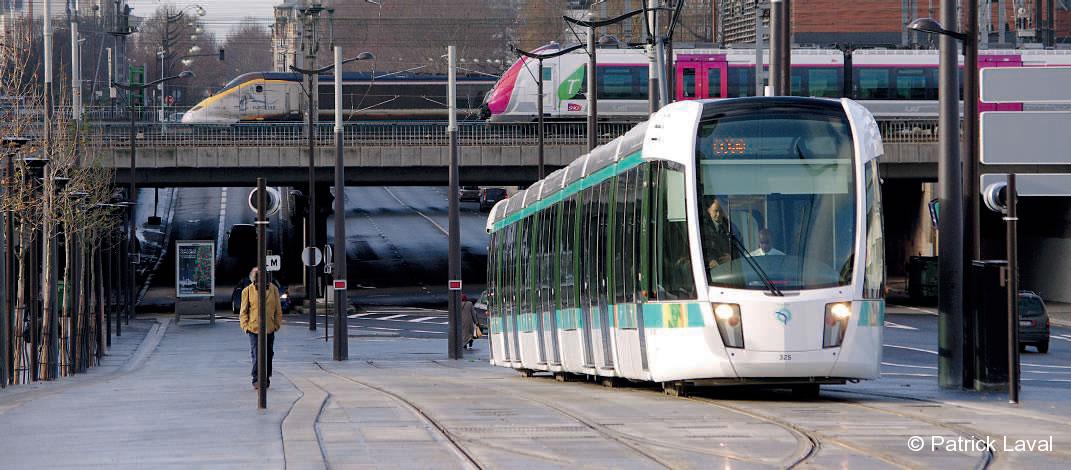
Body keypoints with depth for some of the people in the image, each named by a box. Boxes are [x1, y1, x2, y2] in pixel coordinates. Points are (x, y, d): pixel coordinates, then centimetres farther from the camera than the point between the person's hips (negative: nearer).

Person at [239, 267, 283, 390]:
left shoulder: (273, 289, 3)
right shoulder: (247, 291, 0)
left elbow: (278, 309, 9)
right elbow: (243, 311, 4)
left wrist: (277, 324, 4)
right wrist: (245, 326, -4)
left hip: (270, 328, 2)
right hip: (254, 328, -2)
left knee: (268, 355, 10)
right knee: (256, 355, -9)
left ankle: (266, 379, 23)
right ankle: (256, 380, -6)